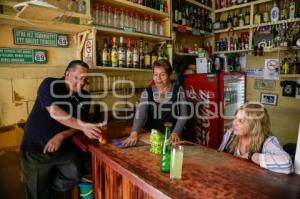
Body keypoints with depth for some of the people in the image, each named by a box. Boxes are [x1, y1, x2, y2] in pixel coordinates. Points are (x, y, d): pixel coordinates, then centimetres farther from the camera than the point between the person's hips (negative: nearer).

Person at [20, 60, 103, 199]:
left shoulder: (84, 97, -1)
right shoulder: (49, 84, -14)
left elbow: (76, 124, -2)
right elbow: (54, 112, -30)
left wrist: (61, 136, -22)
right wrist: (83, 126, -38)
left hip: (61, 148, 4)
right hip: (35, 148, -3)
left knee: (75, 173, -14)